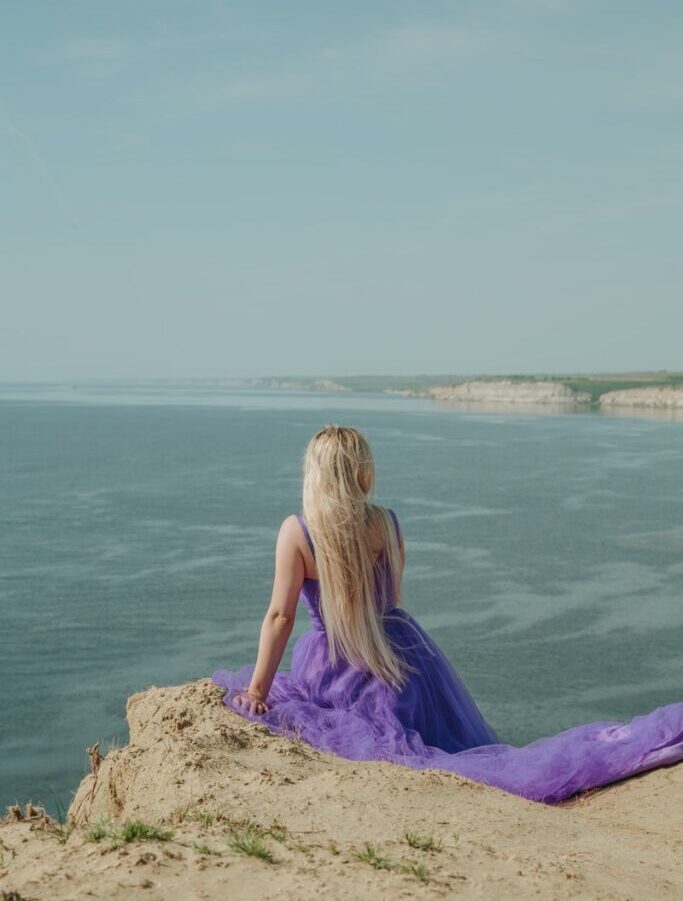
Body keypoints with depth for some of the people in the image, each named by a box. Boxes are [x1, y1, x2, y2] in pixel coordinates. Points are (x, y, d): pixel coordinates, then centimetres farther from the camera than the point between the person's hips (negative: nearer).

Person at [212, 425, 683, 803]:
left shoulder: (296, 531, -12)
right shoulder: (386, 522, 1)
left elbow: (280, 617, -12)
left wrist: (256, 694, -5)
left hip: (337, 671, -4)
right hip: (404, 651, 4)